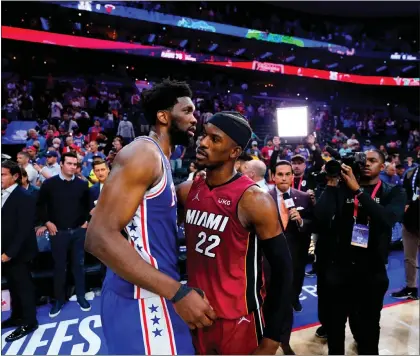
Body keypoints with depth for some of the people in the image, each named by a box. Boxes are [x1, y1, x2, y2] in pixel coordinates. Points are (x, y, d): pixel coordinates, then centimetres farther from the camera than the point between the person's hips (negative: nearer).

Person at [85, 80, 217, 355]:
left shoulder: (160, 160, 13)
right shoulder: (144, 153, -17)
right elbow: (100, 237, -25)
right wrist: (178, 292, -25)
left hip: (155, 294, 9)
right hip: (142, 299, -9)